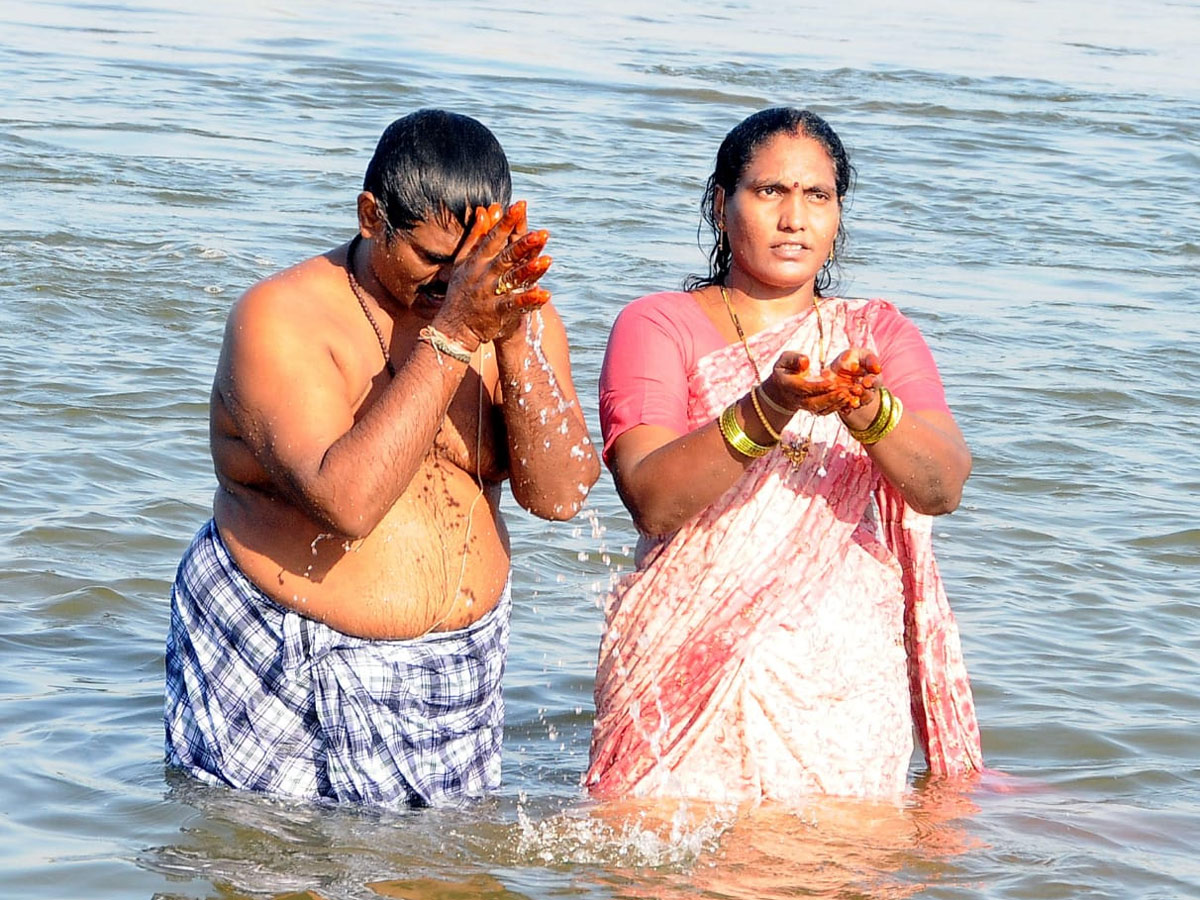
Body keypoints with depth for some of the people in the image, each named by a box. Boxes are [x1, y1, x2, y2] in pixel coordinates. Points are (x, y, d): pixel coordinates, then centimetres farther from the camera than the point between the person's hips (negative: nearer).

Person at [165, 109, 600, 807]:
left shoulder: (521, 314, -2)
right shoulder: (282, 319, -17)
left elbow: (560, 494, -13)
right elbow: (346, 500, -30)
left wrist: (514, 338, -25)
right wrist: (452, 336, -31)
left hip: (457, 674, 4)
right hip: (279, 673, -4)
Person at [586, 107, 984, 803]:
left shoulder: (880, 333, 11)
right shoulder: (658, 325, 3)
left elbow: (943, 488, -6)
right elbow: (652, 501, -13)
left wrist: (865, 409, -26)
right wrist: (766, 411, -27)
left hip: (848, 675, 2)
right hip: (690, 672, -2)